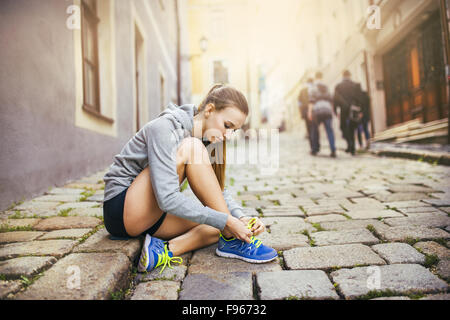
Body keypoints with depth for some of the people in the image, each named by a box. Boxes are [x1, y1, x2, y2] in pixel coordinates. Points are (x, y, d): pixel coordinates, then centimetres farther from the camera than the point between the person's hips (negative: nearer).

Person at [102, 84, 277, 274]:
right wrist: (227, 221, -30)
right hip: (122, 210, -8)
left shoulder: (204, 139, 4)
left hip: (150, 218, 8)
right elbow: (167, 198, -31)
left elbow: (218, 191, 5)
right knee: (189, 149, -27)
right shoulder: (165, 128, -21)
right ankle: (231, 239, -25)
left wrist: (240, 218, -13)